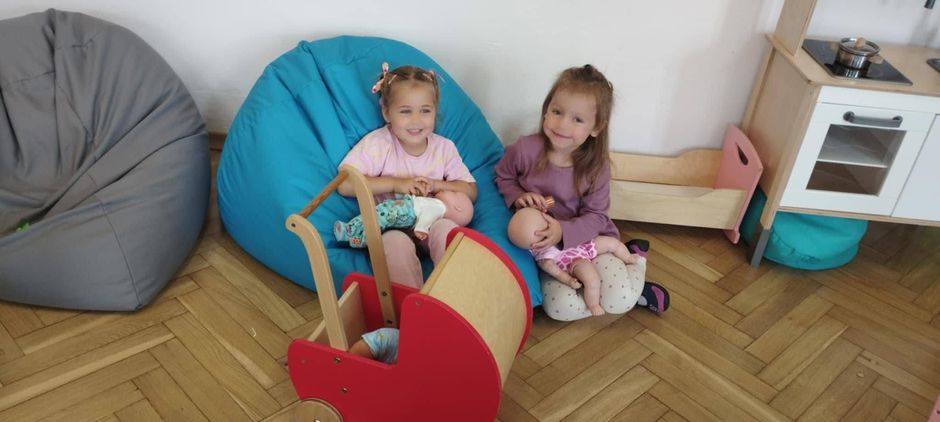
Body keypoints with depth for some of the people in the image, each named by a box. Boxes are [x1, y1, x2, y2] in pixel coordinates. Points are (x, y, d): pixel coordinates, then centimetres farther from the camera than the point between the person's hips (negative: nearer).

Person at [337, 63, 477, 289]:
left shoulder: (444, 147, 3)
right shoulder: (377, 144, -7)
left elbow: (471, 191, 4)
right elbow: (345, 185, -17)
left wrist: (435, 185, -14)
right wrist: (396, 183, -20)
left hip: (431, 223, 3)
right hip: (390, 227, -2)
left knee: (446, 227, -31)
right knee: (396, 243, -35)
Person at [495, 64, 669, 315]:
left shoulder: (597, 166, -16)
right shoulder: (525, 150, -17)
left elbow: (595, 217, -13)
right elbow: (503, 177, 2)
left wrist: (563, 232, -31)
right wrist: (518, 196, -20)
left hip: (587, 237, -1)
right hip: (540, 241, 1)